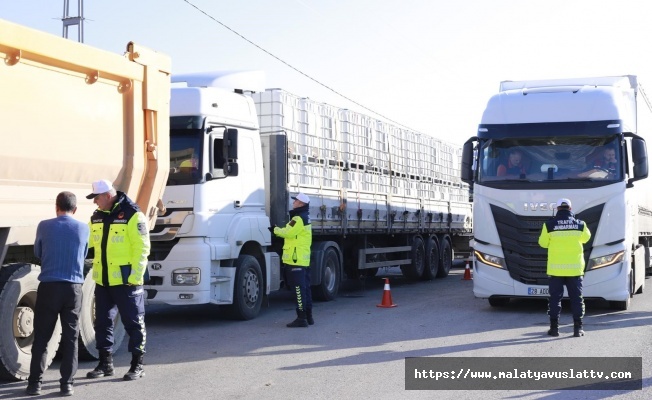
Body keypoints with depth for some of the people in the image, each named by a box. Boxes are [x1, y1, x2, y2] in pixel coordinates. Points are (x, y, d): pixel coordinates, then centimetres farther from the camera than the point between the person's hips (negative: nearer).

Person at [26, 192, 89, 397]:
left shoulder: (44, 226, -2)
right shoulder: (84, 228, 2)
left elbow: (38, 253, 14)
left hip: (49, 286, -1)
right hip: (73, 287, 1)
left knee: (41, 337, 7)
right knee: (70, 337, 7)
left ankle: (35, 383, 8)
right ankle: (67, 384, 6)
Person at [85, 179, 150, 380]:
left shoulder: (132, 215, -12)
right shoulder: (96, 217, 11)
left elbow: (141, 248, -14)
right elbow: (85, 240, 17)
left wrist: (135, 277, -18)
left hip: (125, 280, -7)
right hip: (102, 280, 7)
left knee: (133, 322, 2)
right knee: (102, 321, 13)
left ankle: (137, 364, 12)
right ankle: (105, 363, 25)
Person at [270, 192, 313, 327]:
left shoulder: (299, 218, -14)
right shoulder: (305, 218, 18)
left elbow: (288, 232, -19)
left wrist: (275, 230, -4)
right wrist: (277, 230, 6)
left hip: (295, 260, -10)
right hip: (304, 260, 10)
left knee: (298, 289, -8)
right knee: (305, 288, 13)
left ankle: (301, 318, -8)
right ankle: (308, 316, 20)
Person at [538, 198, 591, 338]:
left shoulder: (549, 224, -6)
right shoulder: (580, 224, 0)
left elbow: (543, 243, 3)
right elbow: (585, 238, 18)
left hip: (555, 268, -1)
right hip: (575, 268, 1)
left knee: (555, 298, 6)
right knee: (576, 298, 7)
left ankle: (554, 327, 6)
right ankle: (578, 327, 6)